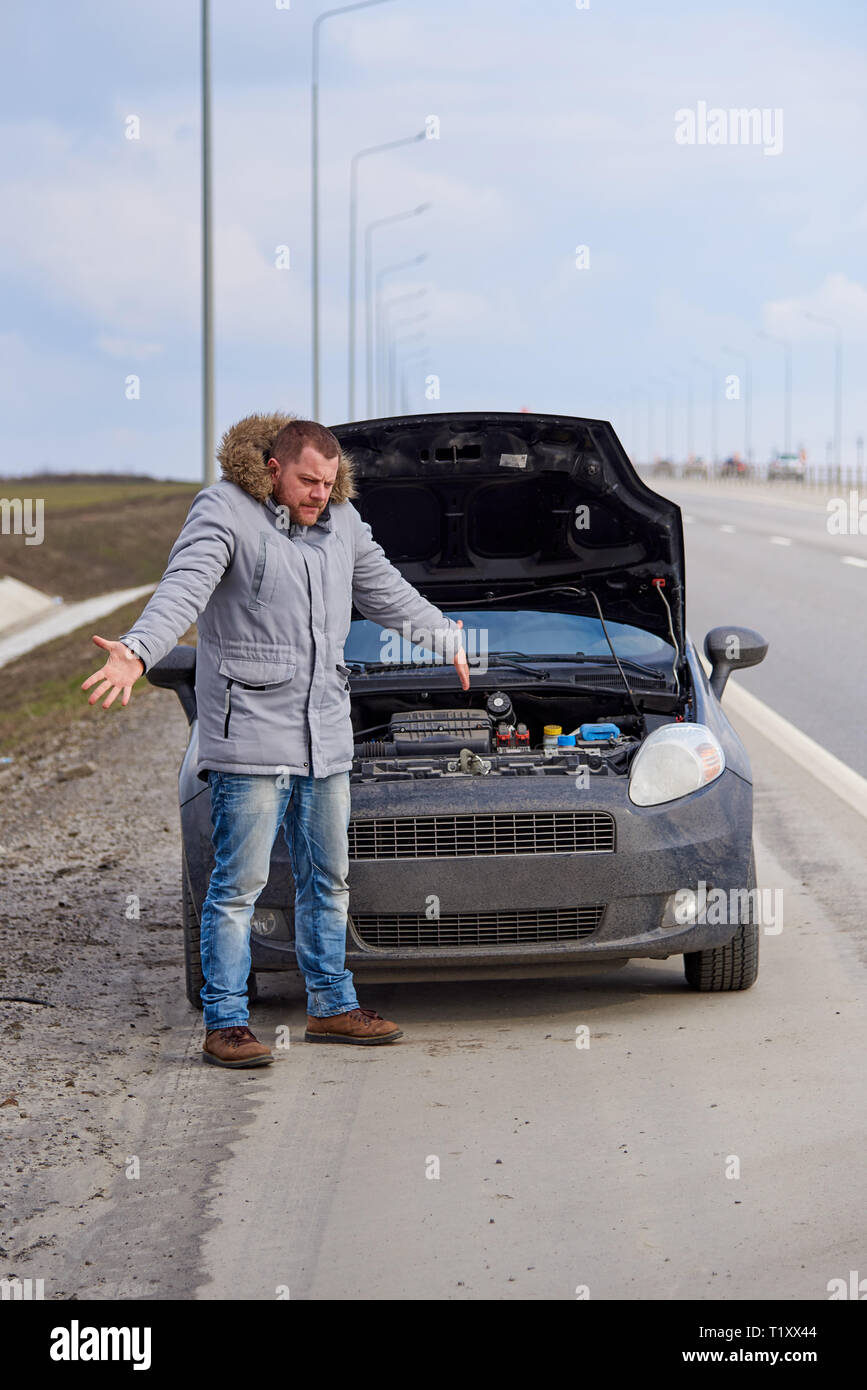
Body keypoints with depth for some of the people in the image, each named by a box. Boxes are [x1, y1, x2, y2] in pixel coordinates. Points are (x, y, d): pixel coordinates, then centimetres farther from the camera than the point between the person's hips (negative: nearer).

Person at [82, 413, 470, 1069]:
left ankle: (332, 1006, 26)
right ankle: (226, 1022, 0)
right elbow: (183, 588, -24)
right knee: (240, 882, -6)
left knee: (328, 877, 15)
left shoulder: (343, 521, 12)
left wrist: (448, 638, 39)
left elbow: (385, 590, 28)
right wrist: (137, 653, -41)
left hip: (326, 734, 7)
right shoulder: (224, 512, -10)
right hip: (250, 731, -7)